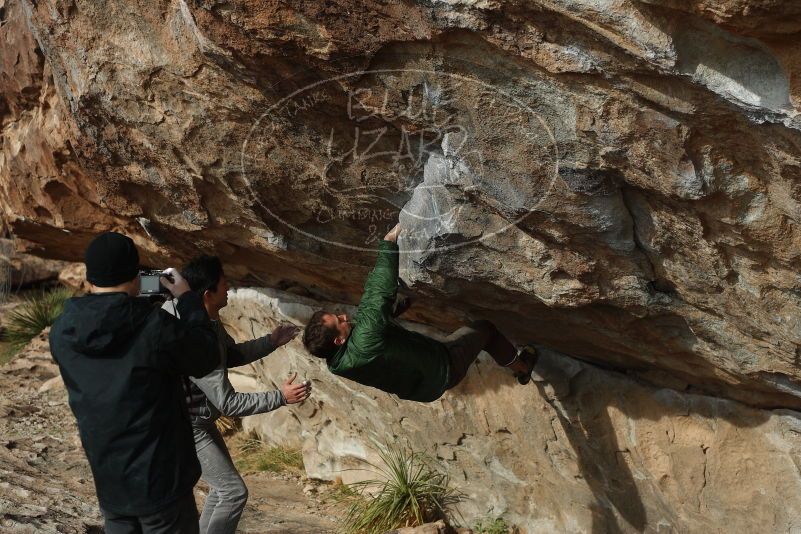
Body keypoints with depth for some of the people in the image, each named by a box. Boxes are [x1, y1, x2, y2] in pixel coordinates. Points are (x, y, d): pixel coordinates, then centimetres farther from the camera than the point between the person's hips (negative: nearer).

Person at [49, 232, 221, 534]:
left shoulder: (61, 332, -6)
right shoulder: (155, 327, -21)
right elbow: (207, 358, -5)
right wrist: (188, 298, 5)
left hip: (107, 484, 5)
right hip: (161, 482, -5)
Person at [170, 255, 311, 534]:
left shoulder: (208, 319, -6)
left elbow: (231, 355, 12)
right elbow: (228, 403, -31)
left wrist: (271, 341, 1)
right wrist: (280, 397, -28)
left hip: (199, 417, 10)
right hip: (187, 425, -10)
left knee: (222, 488, 20)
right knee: (233, 491, -5)